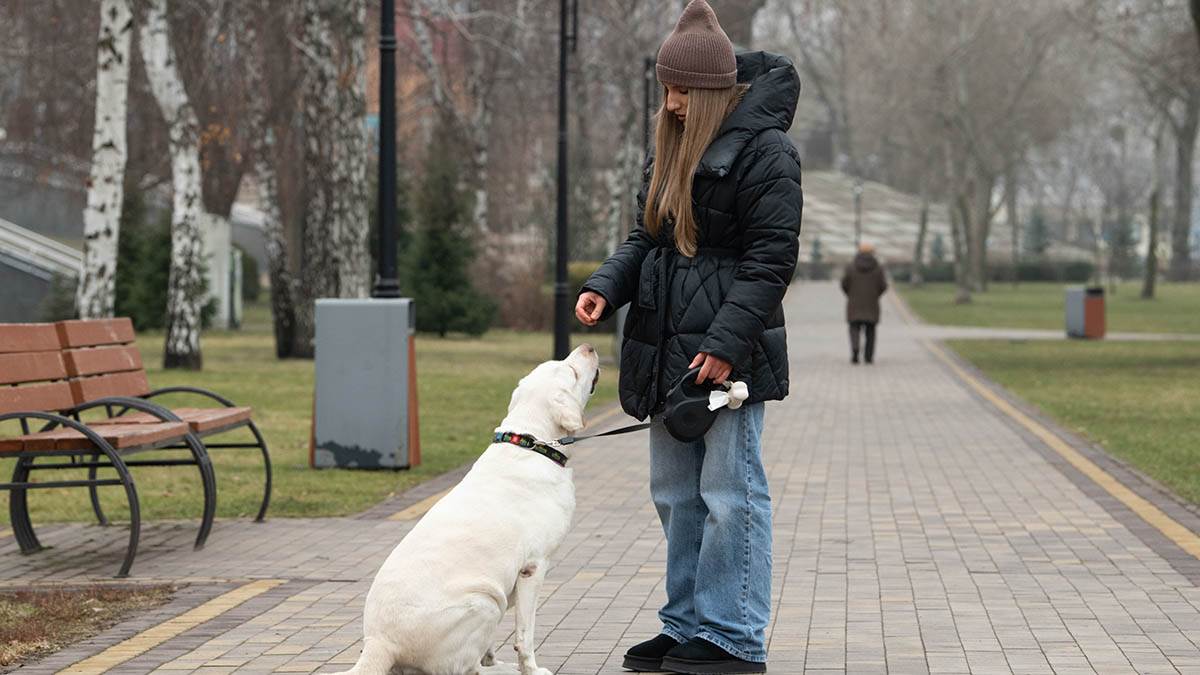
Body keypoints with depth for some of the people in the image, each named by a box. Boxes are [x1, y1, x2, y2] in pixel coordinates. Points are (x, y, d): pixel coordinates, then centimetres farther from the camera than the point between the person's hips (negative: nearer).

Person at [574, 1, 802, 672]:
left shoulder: (764, 150, -10)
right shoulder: (673, 148, 16)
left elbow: (772, 258, -14)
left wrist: (727, 341, -20)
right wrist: (606, 285, 1)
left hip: (730, 354, -9)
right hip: (670, 350, 9)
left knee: (729, 492, -6)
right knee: (676, 494, 13)